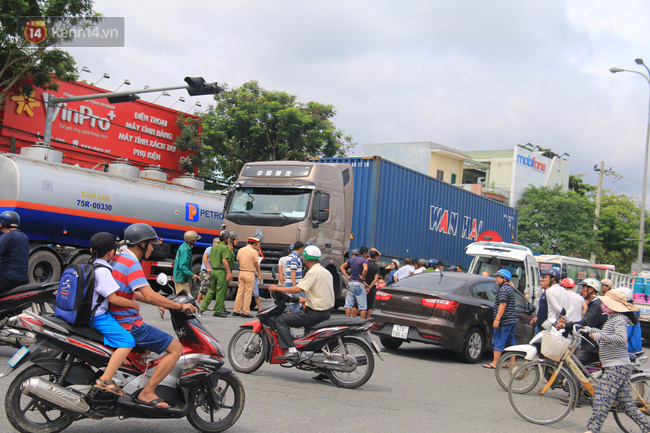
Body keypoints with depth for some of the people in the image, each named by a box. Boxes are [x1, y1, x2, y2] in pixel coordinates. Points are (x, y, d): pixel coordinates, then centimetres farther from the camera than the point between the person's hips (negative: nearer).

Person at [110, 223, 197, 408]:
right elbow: (149, 296, -28)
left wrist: (163, 303, 20)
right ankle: (147, 393, -10)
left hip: (116, 322, 10)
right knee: (176, 348, -9)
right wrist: (179, 306, -18)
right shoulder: (132, 264, -18)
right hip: (130, 325, -10)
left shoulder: (116, 259, 13)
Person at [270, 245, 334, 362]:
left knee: (281, 321, -8)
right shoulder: (326, 272, 15)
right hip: (326, 312, 10)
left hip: (315, 313, -10)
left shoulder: (313, 272, -13)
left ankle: (292, 350, -21)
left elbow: (298, 289, -22)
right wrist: (305, 299, 31)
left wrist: (277, 288, -12)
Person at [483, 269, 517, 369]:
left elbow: (503, 305, -21)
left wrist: (497, 319, -23)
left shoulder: (503, 289, -13)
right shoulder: (510, 288, 18)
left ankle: (494, 363, -7)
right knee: (511, 342, 13)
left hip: (504, 321, -10)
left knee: (498, 342, -8)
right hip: (512, 320, 10)